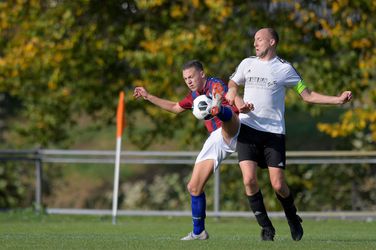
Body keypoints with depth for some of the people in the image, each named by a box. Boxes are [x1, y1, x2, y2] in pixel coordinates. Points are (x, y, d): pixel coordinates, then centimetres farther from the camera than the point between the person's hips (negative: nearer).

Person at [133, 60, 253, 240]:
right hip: (214, 140, 8)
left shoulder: (215, 85, -6)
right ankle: (198, 232, 16)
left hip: (230, 133, -8)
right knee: (194, 187, 5)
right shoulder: (194, 95, 19)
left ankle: (217, 108, -79)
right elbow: (175, 107, 38)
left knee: (226, 112, -41)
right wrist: (148, 96, 40)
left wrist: (242, 107, -49)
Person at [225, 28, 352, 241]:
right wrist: (231, 92, 3)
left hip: (274, 132, -2)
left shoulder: (285, 69, 3)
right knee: (249, 180, -14)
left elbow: (307, 95, 7)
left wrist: (338, 100, -2)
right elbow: (233, 82, 28)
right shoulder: (247, 64, 11)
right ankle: (266, 227, 2)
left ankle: (293, 218, 22)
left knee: (278, 185, -8)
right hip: (248, 129, 2)